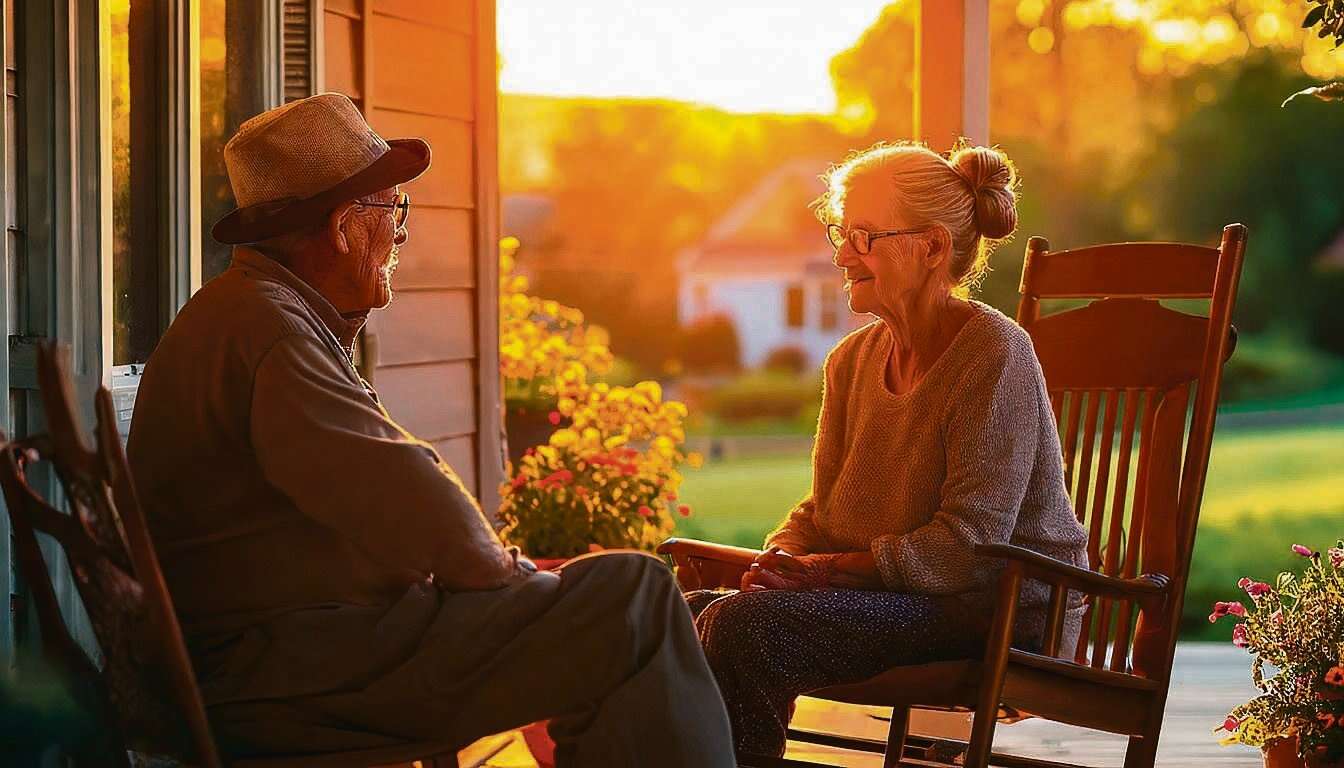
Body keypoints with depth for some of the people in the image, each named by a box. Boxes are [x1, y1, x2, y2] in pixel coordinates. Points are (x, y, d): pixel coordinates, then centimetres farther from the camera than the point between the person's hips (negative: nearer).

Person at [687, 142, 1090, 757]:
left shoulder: (993, 354, -13)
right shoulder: (852, 360, 10)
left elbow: (969, 545, -17)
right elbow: (822, 510, 14)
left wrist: (828, 569, -18)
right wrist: (781, 560, -8)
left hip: (1006, 614, -7)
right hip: (901, 600, 7)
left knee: (749, 624, -26)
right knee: (692, 615, -13)